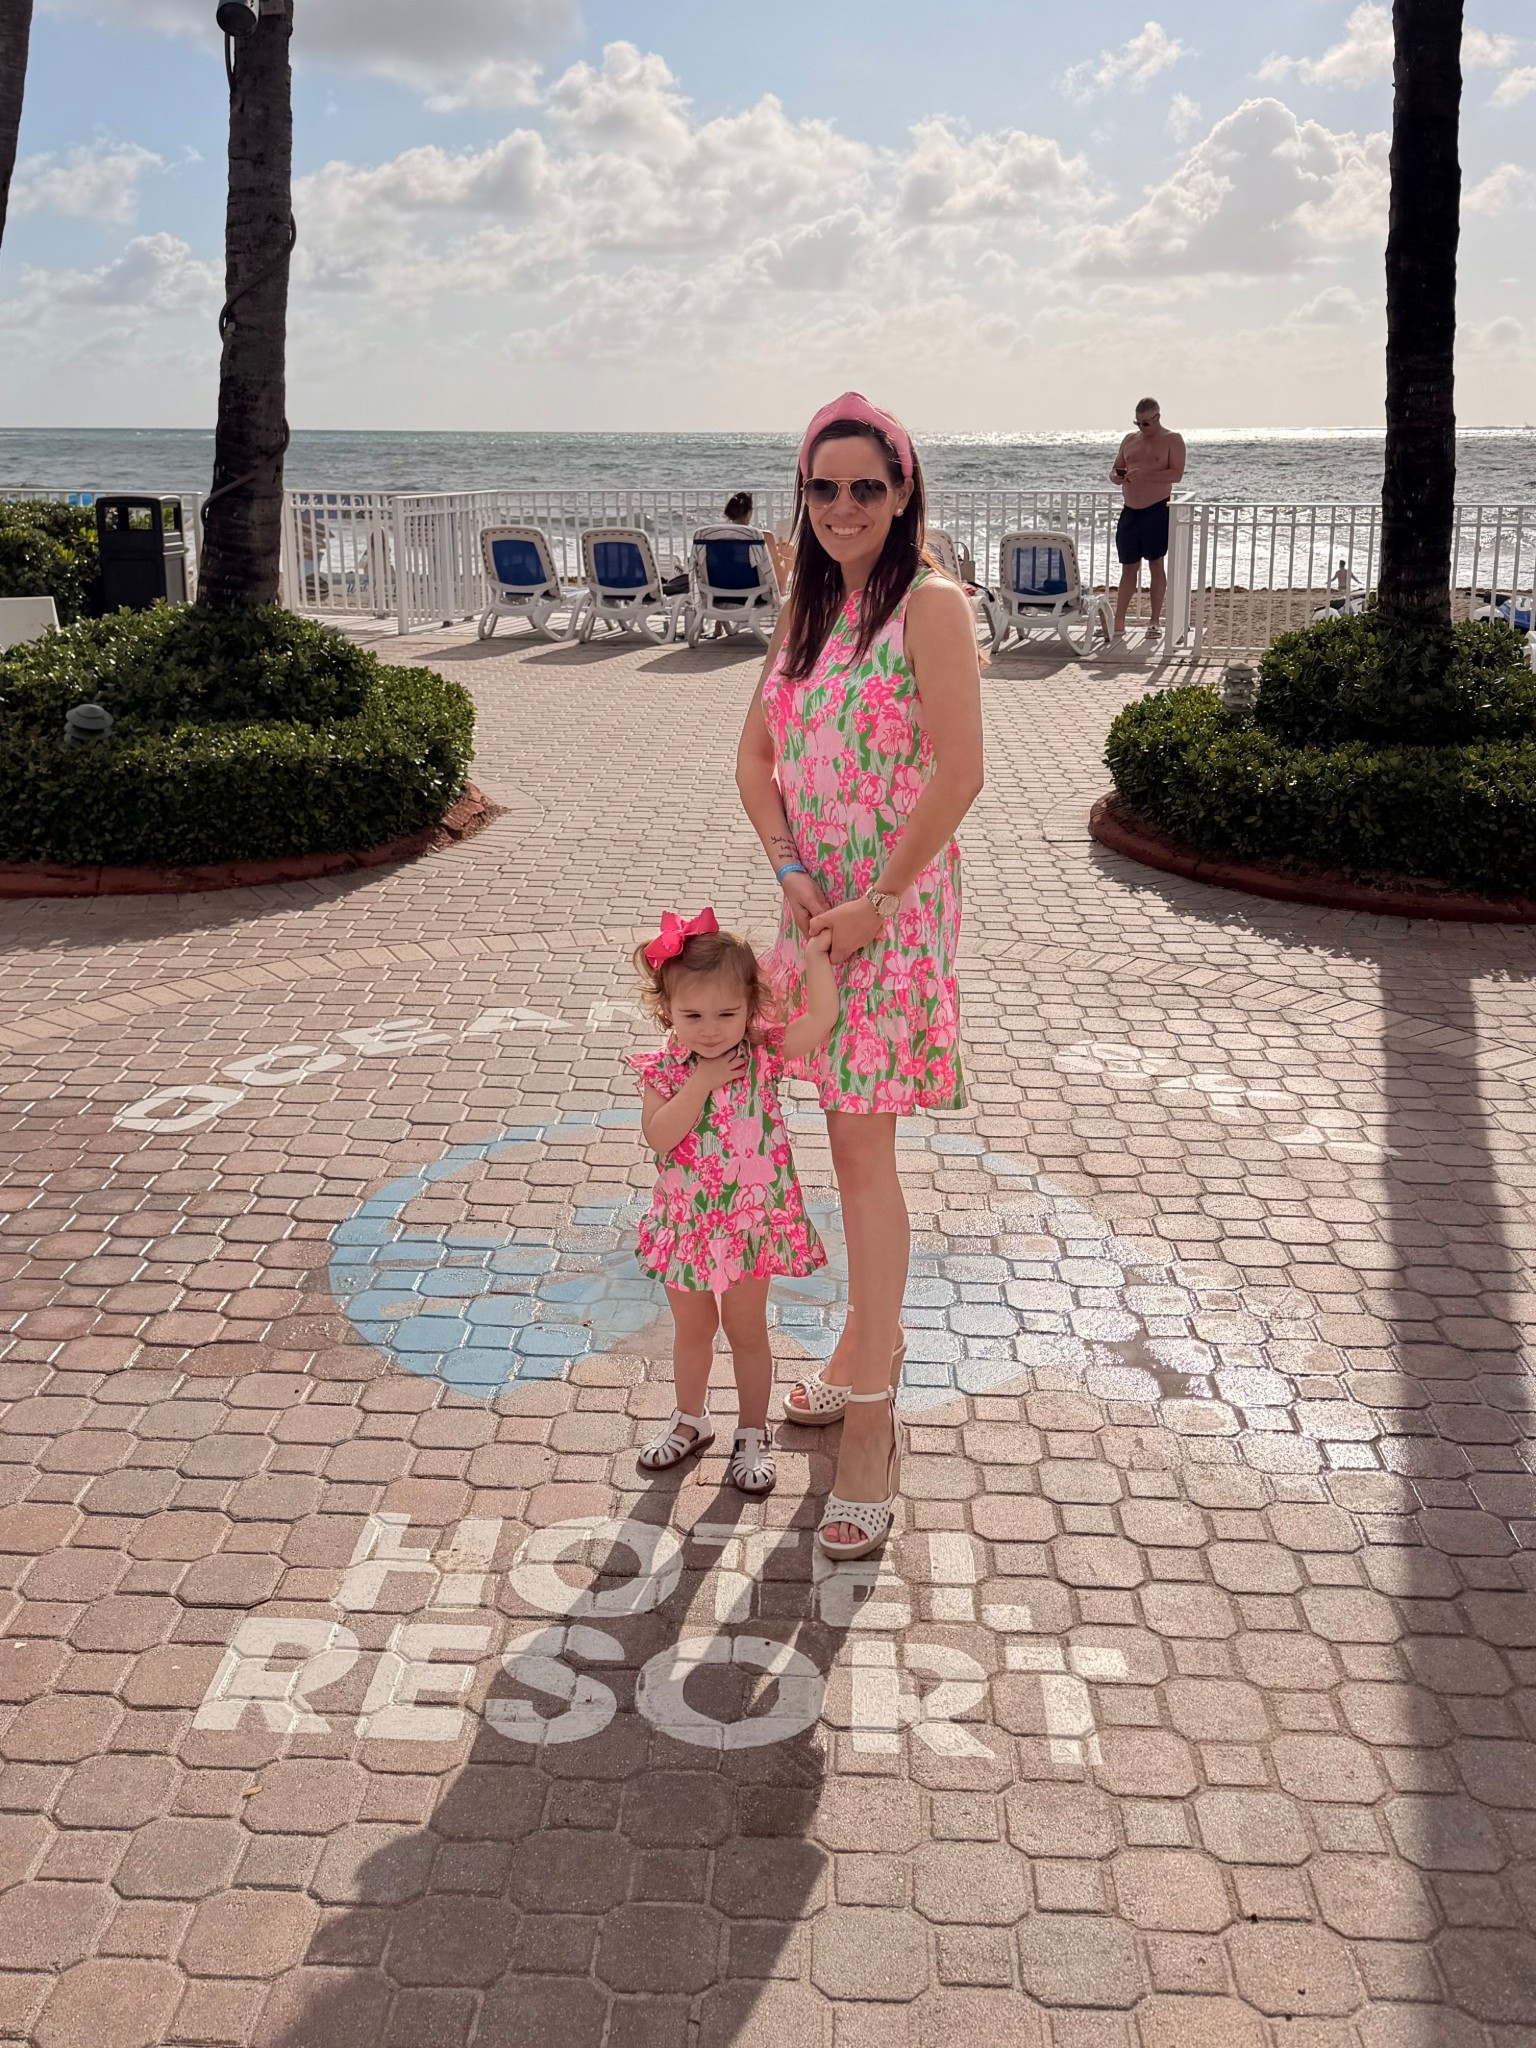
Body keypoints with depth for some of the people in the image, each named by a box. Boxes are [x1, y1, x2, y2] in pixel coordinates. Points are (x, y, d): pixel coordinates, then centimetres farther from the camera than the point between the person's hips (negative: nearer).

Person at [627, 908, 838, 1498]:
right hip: (688, 1224, 1)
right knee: (692, 1327, 20)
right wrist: (701, 1083, -28)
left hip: (751, 1222, -1)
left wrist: (816, 956, -25)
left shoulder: (762, 1053, -12)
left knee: (746, 1328, 13)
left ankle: (753, 1432, 30)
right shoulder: (663, 1069, -12)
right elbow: (660, 1138, -25)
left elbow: (822, 1019, -23)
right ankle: (690, 1420, 41)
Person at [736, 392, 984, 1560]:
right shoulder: (805, 609, 12)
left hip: (895, 907, -7)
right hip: (815, 901, 7)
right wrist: (792, 875, -3)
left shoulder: (930, 606, -10)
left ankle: (873, 1428, 2)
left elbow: (961, 773, -18)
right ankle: (872, 1347, 34)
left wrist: (874, 902, -16)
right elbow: (755, 758, 12)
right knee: (846, 1135, 16)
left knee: (864, 1150, -7)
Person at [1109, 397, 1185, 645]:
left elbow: (1176, 474, -14)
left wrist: (1144, 475, -25)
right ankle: (1118, 625, 1)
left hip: (1156, 511, -4)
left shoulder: (1172, 440, -2)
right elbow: (1115, 470, 18)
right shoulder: (1129, 440, 14)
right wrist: (1116, 476, -8)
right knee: (1128, 568, 4)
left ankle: (1155, 622, 10)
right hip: (1129, 511, 4)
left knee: (1156, 566, 3)